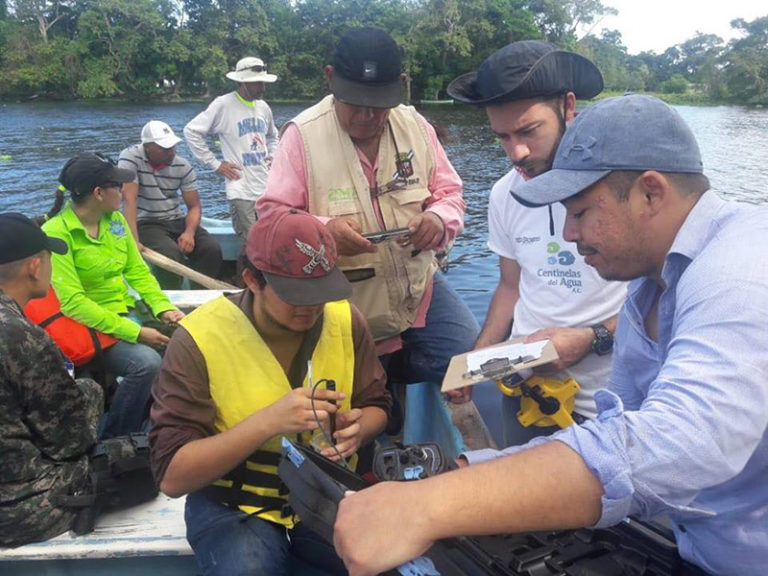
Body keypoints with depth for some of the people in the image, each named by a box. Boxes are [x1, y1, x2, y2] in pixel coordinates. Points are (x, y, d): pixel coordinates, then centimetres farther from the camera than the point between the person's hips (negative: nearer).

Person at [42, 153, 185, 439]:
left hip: (125, 314, 7)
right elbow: (72, 302, -23)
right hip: (85, 325, -7)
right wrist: (135, 333, -26)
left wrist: (163, 307, -8)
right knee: (147, 362, -29)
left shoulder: (115, 219, 5)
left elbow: (137, 270, 10)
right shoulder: (56, 234, -18)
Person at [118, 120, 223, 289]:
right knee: (172, 254, -32)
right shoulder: (130, 158, -14)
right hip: (146, 224, -4)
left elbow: (194, 206, 0)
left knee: (212, 250, -18)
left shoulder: (183, 166, -2)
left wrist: (189, 232, -21)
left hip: (177, 221, 4)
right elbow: (129, 200, -23)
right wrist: (134, 241, -34)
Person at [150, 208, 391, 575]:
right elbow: (172, 475, -19)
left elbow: (376, 405, 7)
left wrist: (359, 428, -19)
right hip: (234, 505, -3)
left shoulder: (345, 319, -7)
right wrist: (267, 421, -33)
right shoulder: (199, 339, -19)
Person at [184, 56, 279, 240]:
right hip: (242, 191, -6)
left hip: (267, 188, 6)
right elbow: (191, 131, -6)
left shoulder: (263, 107, 13)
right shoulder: (223, 105, -6)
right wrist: (215, 164, -8)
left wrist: (271, 155, 13)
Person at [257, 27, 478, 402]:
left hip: (419, 285, 3)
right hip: (343, 305, -3)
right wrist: (323, 231, -34)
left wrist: (438, 220, -21)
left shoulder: (416, 126, -1)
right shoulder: (302, 134, -13)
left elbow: (449, 194, 5)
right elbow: (272, 215, -12)